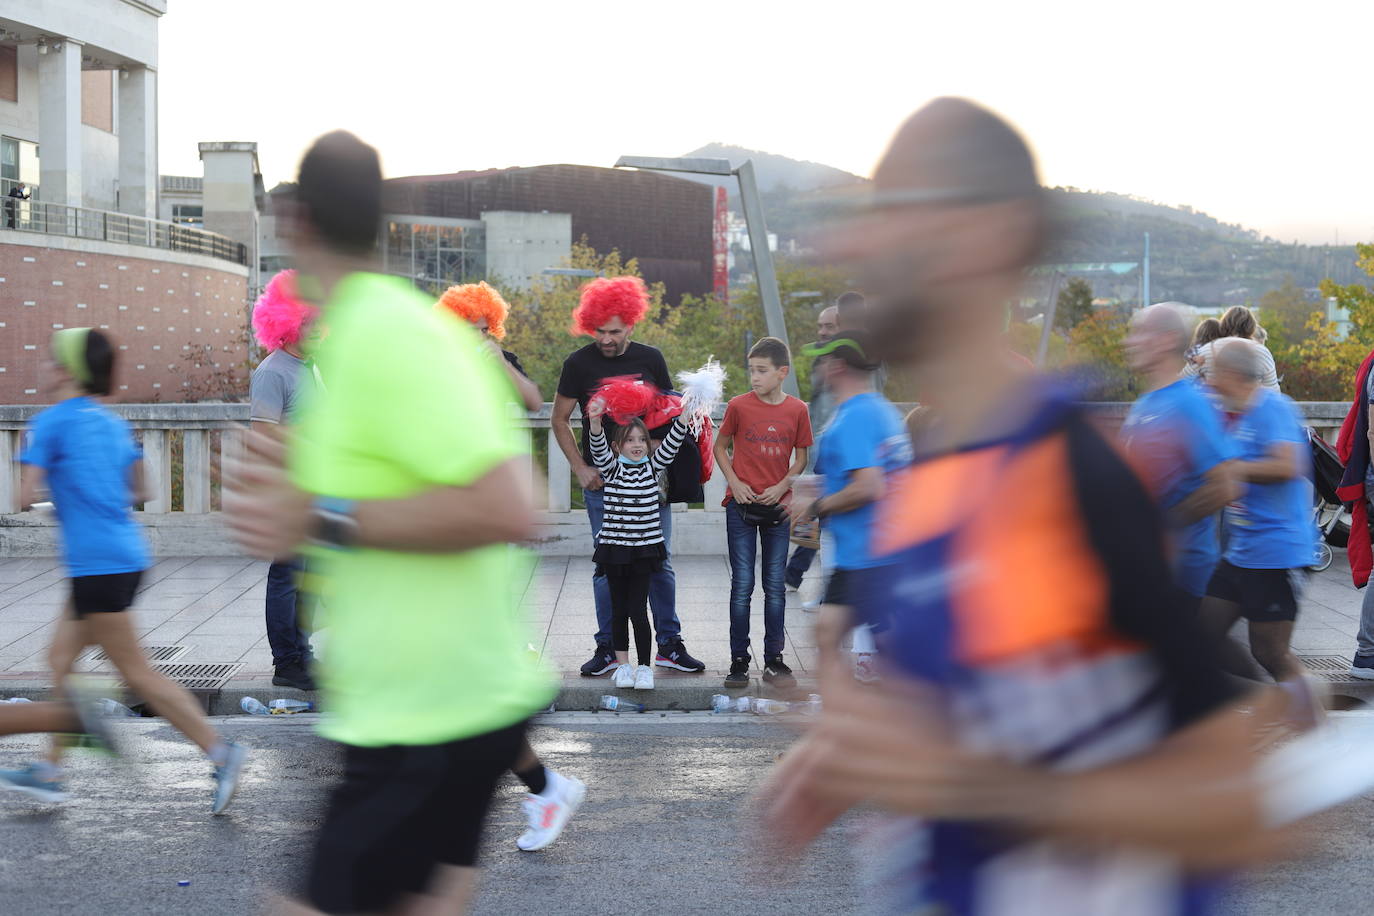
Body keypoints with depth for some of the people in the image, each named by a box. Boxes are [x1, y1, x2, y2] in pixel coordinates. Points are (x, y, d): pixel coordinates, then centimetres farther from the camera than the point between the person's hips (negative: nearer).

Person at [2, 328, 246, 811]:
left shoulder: (49, 422, -7)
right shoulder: (113, 423, 14)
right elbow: (138, 490, 18)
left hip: (98, 562, -9)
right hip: (128, 554, 9)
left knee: (137, 672, -5)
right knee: (61, 656, 16)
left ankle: (220, 750, -8)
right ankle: (49, 771, 21)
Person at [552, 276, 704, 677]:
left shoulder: (650, 359, 3)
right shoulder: (579, 364, -2)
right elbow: (560, 420, 6)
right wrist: (580, 468, -3)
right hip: (602, 480, -1)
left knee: (659, 563, 5)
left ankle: (669, 644, 13)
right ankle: (607, 648, 12)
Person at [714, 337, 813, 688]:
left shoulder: (796, 410, -1)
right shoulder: (738, 406, -4)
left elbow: (801, 457, 7)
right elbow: (720, 446, 7)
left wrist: (781, 486, -8)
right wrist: (734, 482, -6)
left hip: (777, 506, 1)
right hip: (741, 505, -1)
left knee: (775, 587, 7)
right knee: (742, 586, 1)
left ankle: (774, 661, 15)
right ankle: (738, 661, 8)